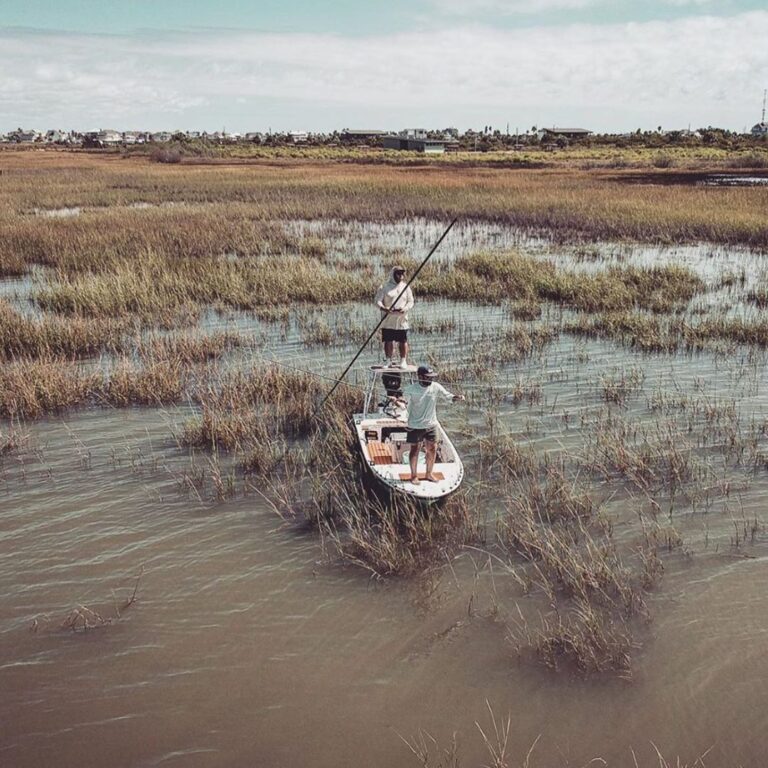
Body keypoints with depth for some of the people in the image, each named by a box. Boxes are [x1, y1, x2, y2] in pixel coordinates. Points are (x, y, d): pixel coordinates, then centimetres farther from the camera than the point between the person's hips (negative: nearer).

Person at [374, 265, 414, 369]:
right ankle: (389, 361, 13)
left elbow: (411, 301, 7)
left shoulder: (406, 287, 8)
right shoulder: (384, 287, 1)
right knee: (388, 341, 3)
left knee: (403, 341, 2)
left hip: (402, 320, 1)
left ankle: (403, 361, 10)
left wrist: (404, 309, -14)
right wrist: (383, 308, -24)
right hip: (388, 320, -1)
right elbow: (378, 300, -4)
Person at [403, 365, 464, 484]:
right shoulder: (410, 390, -13)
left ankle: (429, 474, 28)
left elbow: (448, 396, -10)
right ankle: (414, 476, 20)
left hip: (431, 425, 3)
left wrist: (457, 397, -28)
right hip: (415, 426, -3)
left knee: (432, 449, 10)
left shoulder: (436, 387, -7)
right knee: (415, 450, 6)